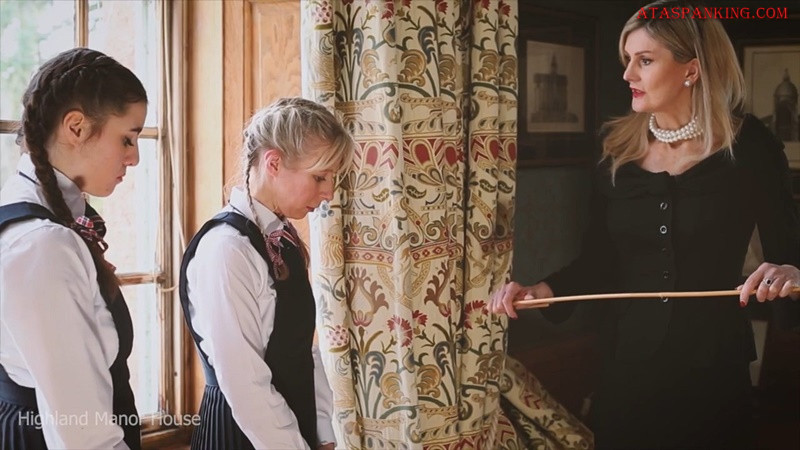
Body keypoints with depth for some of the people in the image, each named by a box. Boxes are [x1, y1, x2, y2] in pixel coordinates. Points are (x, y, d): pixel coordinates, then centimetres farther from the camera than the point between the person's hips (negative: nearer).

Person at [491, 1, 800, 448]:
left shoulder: (748, 146, -5)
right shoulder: (618, 149, 2)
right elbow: (598, 261, 6)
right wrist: (542, 291, -10)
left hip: (714, 362, -2)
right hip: (630, 359, 3)